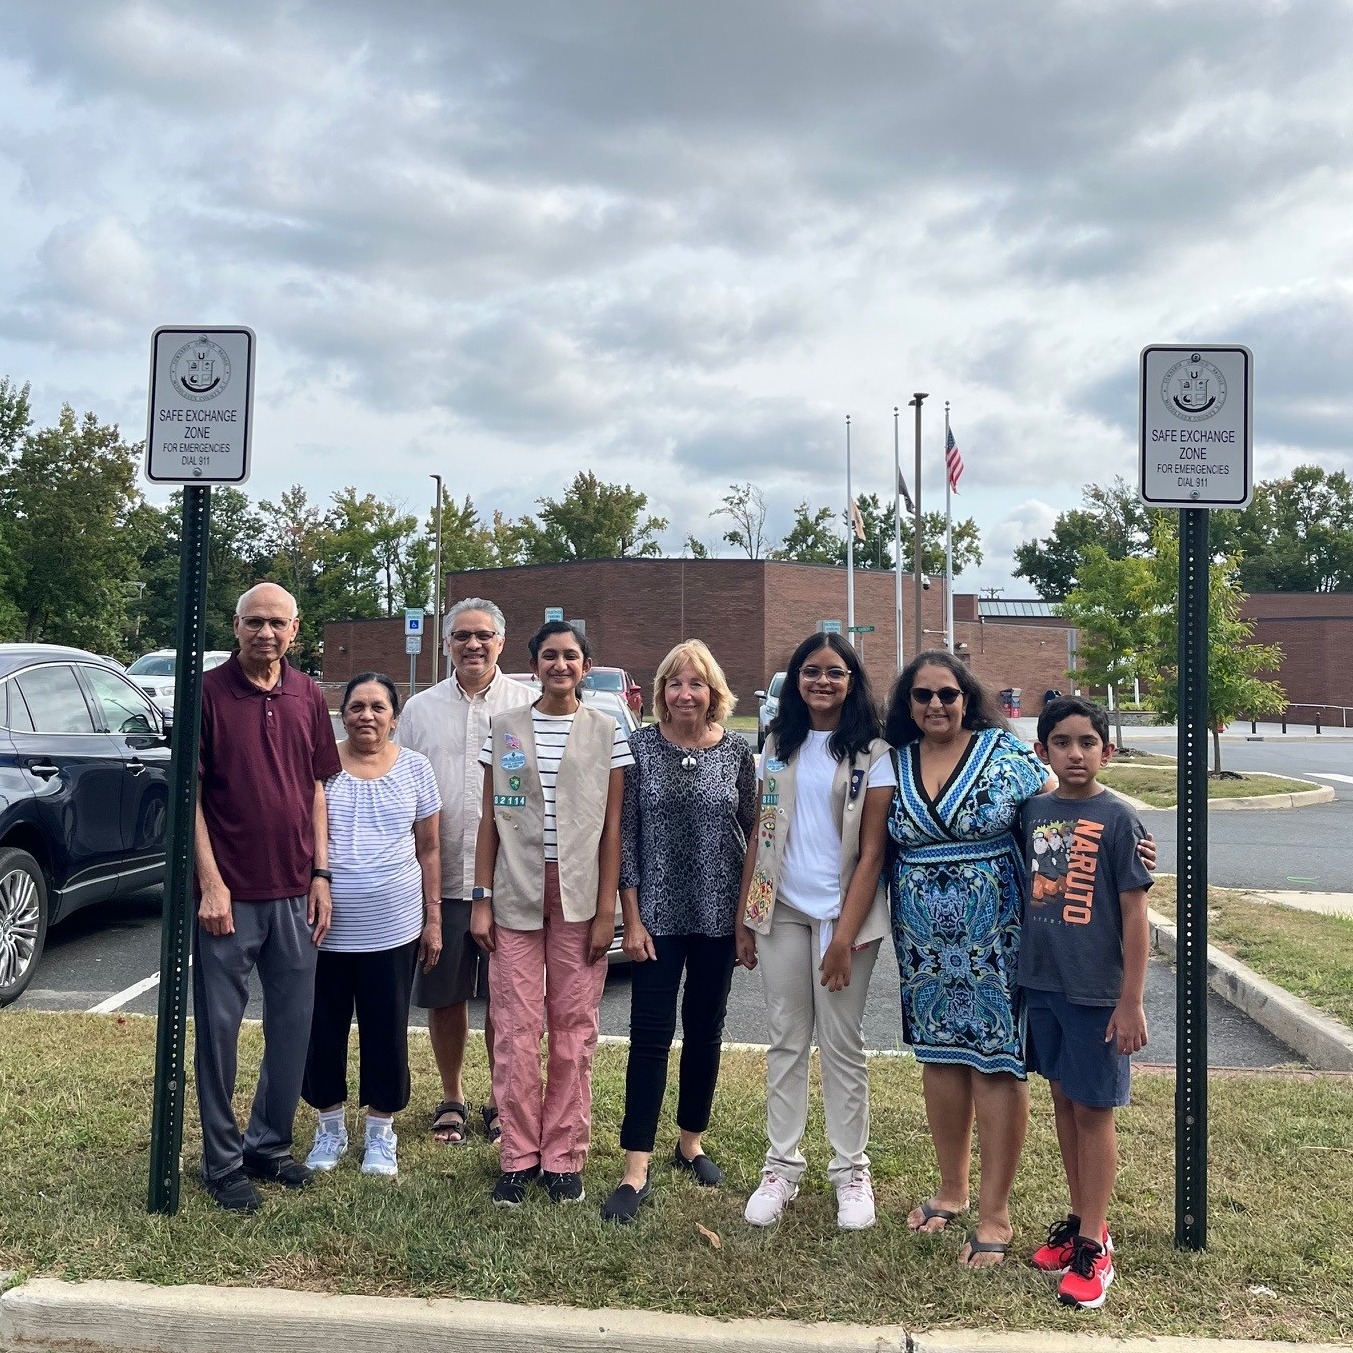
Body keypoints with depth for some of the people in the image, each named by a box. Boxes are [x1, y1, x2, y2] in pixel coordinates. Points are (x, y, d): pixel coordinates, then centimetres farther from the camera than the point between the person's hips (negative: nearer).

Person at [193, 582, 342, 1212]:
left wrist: (320, 875, 5)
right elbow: (191, 794, -8)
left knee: (293, 1025, 12)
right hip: (229, 894, -4)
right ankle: (222, 1160, 20)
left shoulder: (308, 696, 6)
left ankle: (270, 1144, 28)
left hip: (294, 893, 5)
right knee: (219, 1027, 6)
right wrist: (211, 883, -13)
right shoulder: (209, 692, -7)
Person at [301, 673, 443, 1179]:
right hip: (324, 930, 0)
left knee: (386, 1034, 8)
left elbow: (428, 850, 7)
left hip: (393, 930, 0)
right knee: (323, 1032, 10)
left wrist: (433, 920, 4)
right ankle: (330, 1127, 30)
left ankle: (380, 1132, 26)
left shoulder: (415, 769, 2)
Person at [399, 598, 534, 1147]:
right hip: (439, 878, 2)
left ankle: (500, 1097, 24)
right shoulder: (420, 709, 9)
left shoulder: (529, 705, 3)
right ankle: (452, 1097, 28)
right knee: (444, 997, 11)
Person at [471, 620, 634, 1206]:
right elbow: (489, 819, 7)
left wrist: (606, 911, -4)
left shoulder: (607, 732, 3)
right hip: (516, 897, 1)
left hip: (579, 899, -1)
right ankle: (519, 1156, 15)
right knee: (515, 1030, 1)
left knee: (574, 1031, 5)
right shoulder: (504, 729, 6)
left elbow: (612, 828, 2)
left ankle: (564, 1157, 17)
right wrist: (481, 899, 1)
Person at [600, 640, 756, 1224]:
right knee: (651, 1035, -2)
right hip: (657, 915, -2)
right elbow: (624, 835, -3)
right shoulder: (640, 746, -3)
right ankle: (636, 1171, 3)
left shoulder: (737, 752, 0)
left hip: (719, 916, 2)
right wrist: (632, 917, -7)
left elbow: (752, 835, 5)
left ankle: (691, 1142, 31)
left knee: (705, 1031, 13)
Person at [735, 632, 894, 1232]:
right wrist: (744, 916, 7)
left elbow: (871, 852, -8)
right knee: (786, 1042, 10)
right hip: (781, 912, 3)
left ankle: (851, 1171, 19)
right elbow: (761, 834, 10)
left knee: (842, 1046, 5)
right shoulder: (779, 746, 7)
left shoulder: (872, 753, -5)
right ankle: (781, 1167, 20)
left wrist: (845, 936, -14)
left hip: (842, 914, -3)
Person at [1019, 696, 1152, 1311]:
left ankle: (1093, 1244, 16)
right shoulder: (1034, 811, 3)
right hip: (1041, 982, 5)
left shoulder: (1118, 819, -11)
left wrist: (1131, 1002, -11)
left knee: (1093, 1110, 4)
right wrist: (1020, 973, 12)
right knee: (1063, 1100, 16)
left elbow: (1135, 915, -10)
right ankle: (1080, 1219, 31)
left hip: (1096, 990, -5)